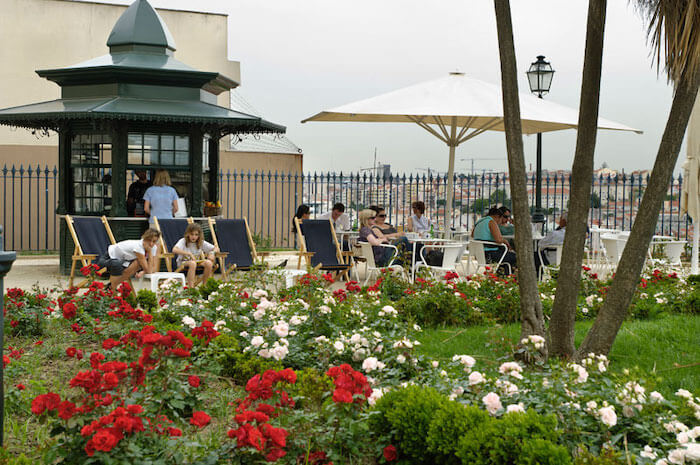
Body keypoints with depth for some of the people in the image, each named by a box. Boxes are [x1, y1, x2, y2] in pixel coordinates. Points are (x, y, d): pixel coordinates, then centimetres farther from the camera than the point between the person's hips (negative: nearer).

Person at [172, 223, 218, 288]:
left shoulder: (201, 242, 2)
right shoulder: (183, 241, -10)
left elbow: (216, 249, 5)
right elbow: (174, 250, -30)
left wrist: (212, 253, -19)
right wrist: (189, 254, -37)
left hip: (198, 261, 4)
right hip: (183, 262, -4)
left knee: (209, 263, -26)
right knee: (193, 263, -38)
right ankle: (191, 287, -35)